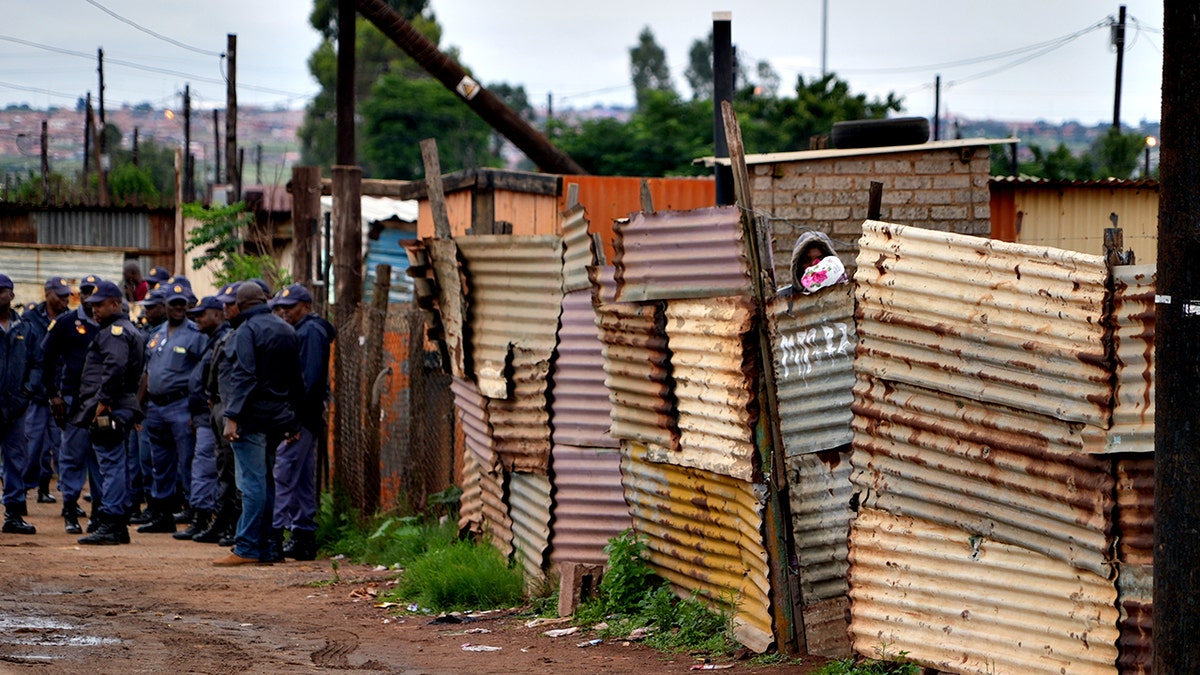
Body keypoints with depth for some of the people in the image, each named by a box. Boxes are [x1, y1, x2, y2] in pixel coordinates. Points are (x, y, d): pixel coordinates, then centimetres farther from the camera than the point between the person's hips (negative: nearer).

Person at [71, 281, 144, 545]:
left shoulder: (115, 331, -10)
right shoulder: (126, 330, 23)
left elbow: (115, 367, -25)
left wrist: (103, 401, -25)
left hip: (109, 410, -11)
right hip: (117, 410, 11)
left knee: (111, 464, -11)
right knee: (116, 465, 12)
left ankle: (111, 522, -14)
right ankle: (118, 525, 15)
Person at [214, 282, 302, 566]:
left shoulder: (247, 331, -10)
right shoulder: (286, 330, 16)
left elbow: (243, 377, -19)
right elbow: (296, 379, 20)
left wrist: (233, 417, -21)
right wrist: (292, 420, 24)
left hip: (252, 416, -8)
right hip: (276, 417, 8)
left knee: (252, 482, -9)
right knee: (265, 482, 12)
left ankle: (247, 549, -10)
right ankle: (265, 547, 14)